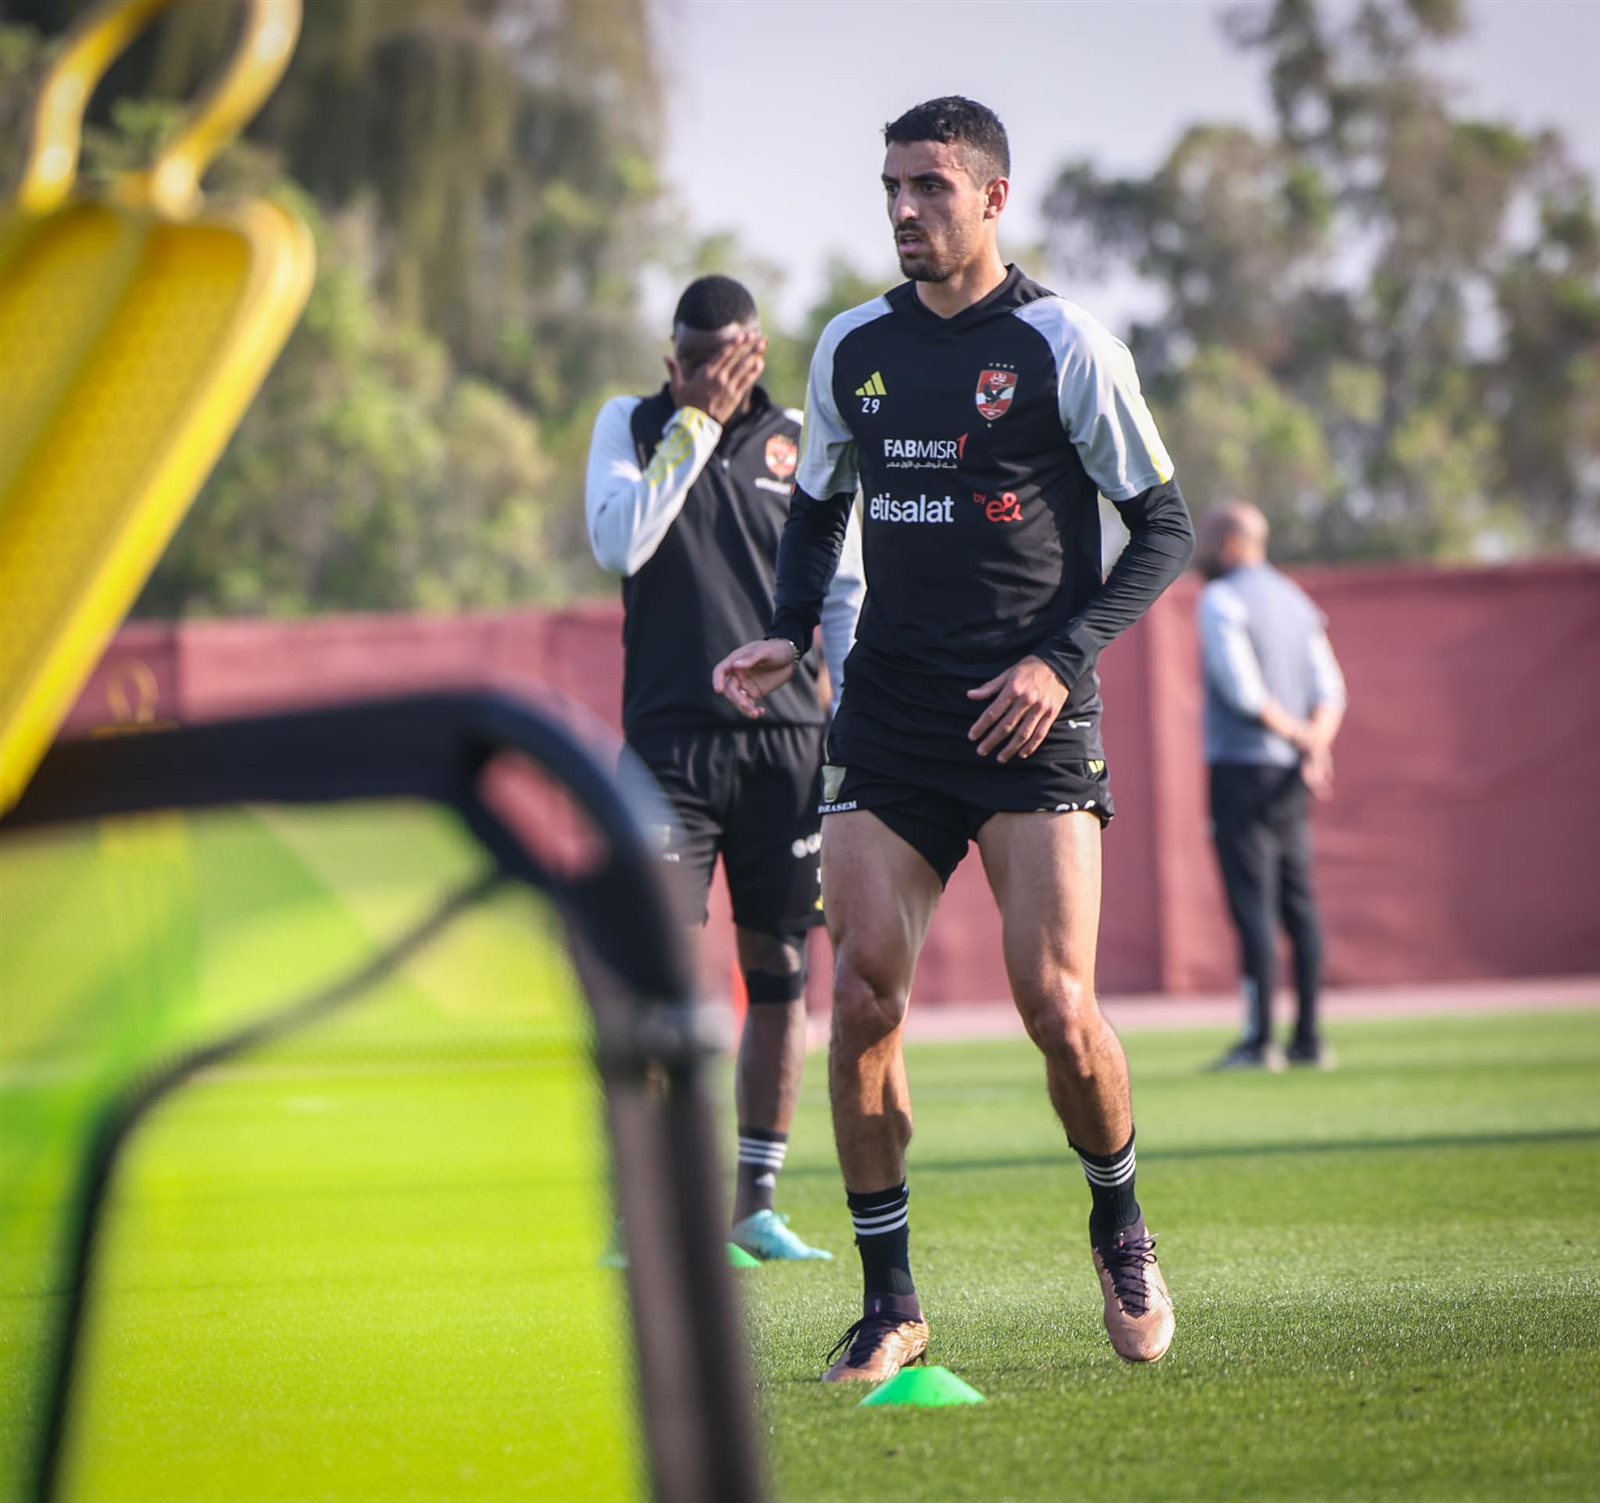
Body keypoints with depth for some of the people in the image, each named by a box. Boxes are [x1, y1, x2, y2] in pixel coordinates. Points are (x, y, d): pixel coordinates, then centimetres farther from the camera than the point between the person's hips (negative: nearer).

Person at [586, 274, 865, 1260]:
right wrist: (696, 422, -9)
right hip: (671, 735, -2)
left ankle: (756, 1204, 11)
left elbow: (845, 592, 14)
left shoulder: (800, 440, 10)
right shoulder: (631, 426, 8)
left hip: (785, 737, 2)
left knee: (780, 970, 3)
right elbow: (619, 544, -10)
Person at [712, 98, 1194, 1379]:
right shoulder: (852, 348, 10)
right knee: (862, 997, -8)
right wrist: (790, 635, 6)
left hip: (1031, 726, -4)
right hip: (887, 721, 4)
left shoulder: (1064, 346, -3)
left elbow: (1166, 531, 0)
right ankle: (890, 1305, 4)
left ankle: (1119, 1223, 19)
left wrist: (1060, 657, -13)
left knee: (1058, 1010, -11)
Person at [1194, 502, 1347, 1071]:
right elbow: (1329, 690, 9)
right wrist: (1316, 742, -5)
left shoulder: (1221, 601, -8)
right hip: (1292, 775, 7)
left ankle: (1259, 1040, -10)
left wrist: (1305, 739, -10)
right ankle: (1308, 1038, 10)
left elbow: (1243, 692, -17)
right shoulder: (1295, 600, 16)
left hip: (1241, 769, -7)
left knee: (1253, 905, -8)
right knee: (1299, 904, 8)